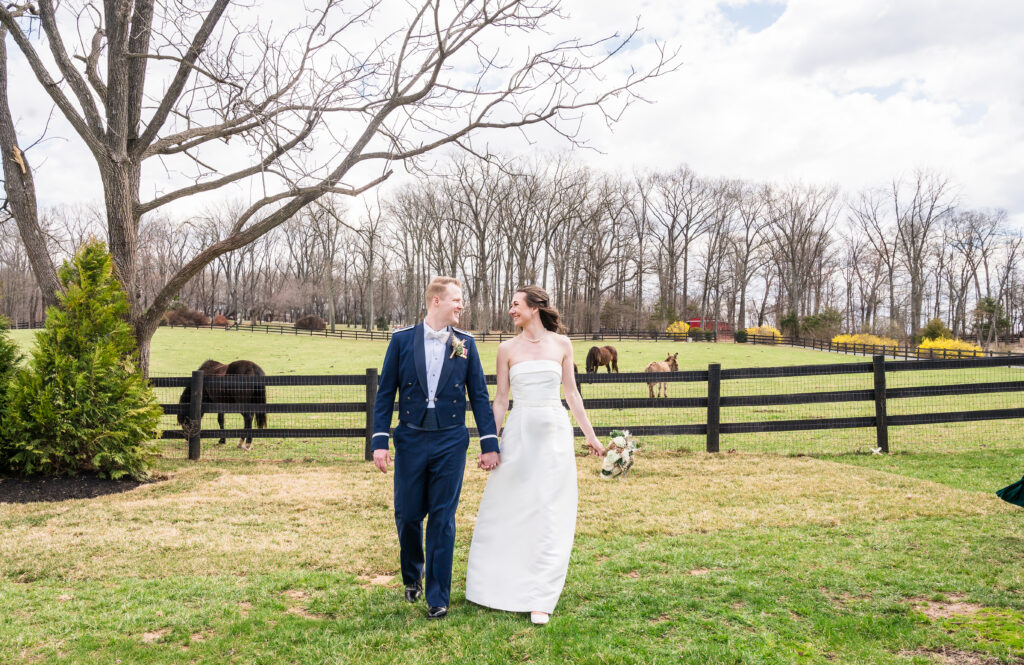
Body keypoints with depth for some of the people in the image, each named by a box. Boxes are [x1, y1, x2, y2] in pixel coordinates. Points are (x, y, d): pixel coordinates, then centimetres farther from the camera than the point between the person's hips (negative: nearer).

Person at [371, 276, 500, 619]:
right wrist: (380, 441, -4)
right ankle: (412, 576, 37)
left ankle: (437, 597, 15)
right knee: (407, 515, 8)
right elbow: (385, 393, 1)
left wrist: (489, 443, -1)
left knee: (443, 520, 3)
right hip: (411, 440, 0)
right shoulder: (402, 339, 0)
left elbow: (479, 395, 3)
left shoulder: (465, 343, 2)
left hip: (450, 441, 0)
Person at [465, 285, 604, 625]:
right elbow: (500, 399, 5)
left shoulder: (561, 344, 5)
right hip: (519, 433, 0)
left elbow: (571, 393, 10)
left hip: (555, 433, 0)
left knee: (550, 516, 0)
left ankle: (539, 600, 8)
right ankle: (497, 585, 28)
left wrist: (590, 435, 9)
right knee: (508, 511, 7)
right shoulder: (508, 348, 4)